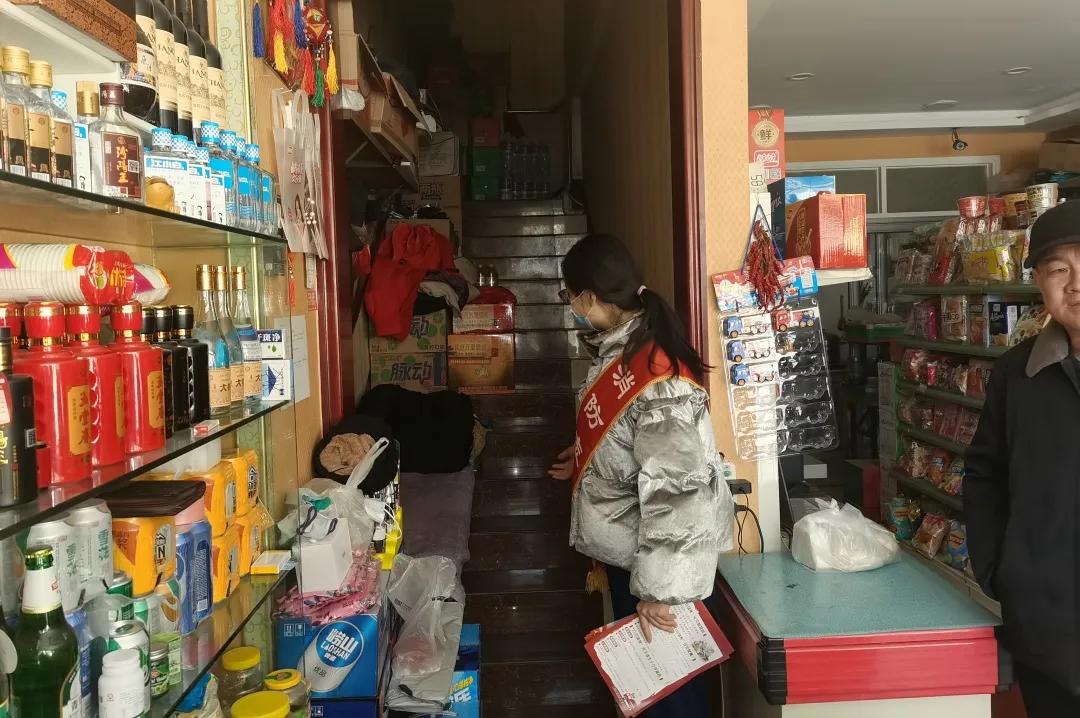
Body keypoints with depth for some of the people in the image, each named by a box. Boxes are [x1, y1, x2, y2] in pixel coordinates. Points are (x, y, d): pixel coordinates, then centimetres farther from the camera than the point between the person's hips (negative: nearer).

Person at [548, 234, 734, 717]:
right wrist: (584, 461, 15)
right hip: (626, 549, 9)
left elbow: (674, 491, -29)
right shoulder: (618, 350, -1)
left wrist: (658, 588, -26)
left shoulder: (658, 378, -30)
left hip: (658, 559, -9)